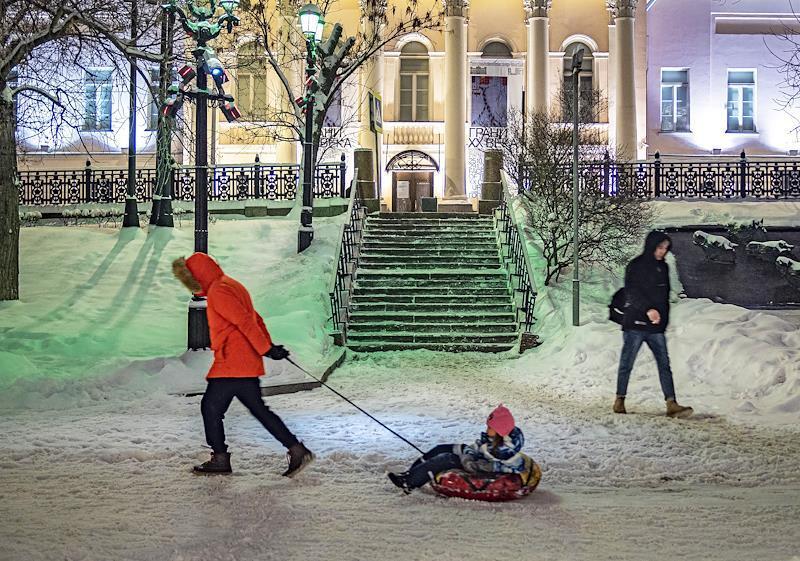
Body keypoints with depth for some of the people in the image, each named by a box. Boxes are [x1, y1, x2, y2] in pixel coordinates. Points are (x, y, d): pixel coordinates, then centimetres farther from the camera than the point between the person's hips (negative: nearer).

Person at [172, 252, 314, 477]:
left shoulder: (218, 291, -12)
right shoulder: (231, 286, 20)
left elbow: (245, 322, -21)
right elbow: (254, 318, 21)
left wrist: (266, 349, -20)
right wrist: (268, 345, 15)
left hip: (231, 364, -10)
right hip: (248, 364, 10)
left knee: (210, 407, 3)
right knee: (259, 409, 11)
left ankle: (220, 459, 11)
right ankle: (297, 450, 7)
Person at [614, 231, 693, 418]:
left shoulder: (663, 267, 15)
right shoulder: (635, 266, -6)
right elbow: (632, 292, -17)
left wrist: (664, 319, 15)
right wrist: (648, 309, -29)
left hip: (656, 326, 6)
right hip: (635, 324, -6)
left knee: (664, 364, -4)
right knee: (626, 364, 3)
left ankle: (671, 404, -9)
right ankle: (620, 400, 16)